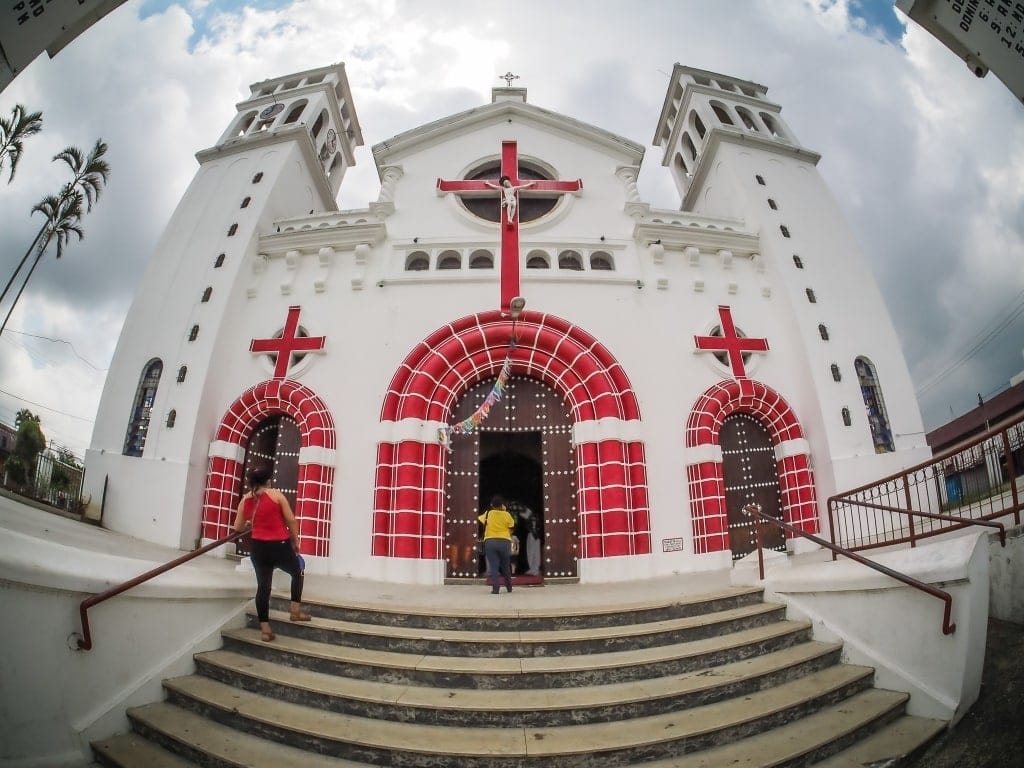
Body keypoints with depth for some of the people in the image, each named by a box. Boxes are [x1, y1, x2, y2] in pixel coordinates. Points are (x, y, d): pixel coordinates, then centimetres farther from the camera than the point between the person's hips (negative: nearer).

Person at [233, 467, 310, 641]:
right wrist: (295, 541, 6)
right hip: (280, 545, -4)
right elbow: (291, 520, -6)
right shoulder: (276, 494, -5)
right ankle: (295, 610, 19)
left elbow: (238, 527, 13)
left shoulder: (245, 500, 6)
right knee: (297, 573, 20)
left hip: (258, 547, 4)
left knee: (263, 585, 10)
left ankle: (265, 628, 11)